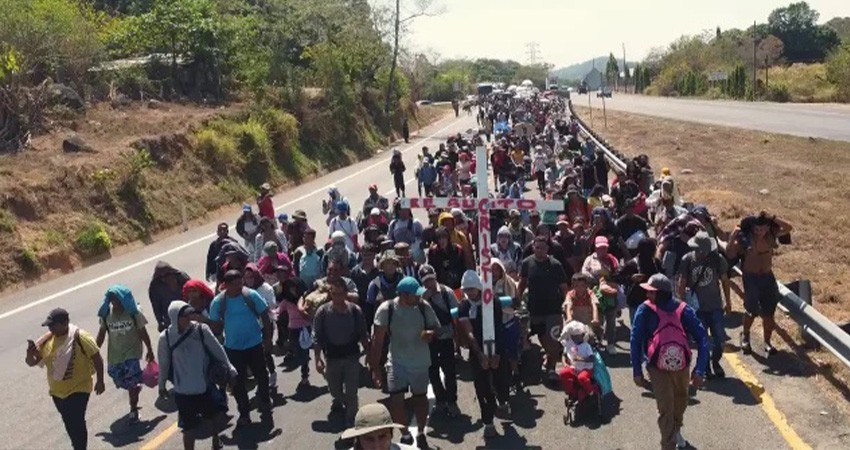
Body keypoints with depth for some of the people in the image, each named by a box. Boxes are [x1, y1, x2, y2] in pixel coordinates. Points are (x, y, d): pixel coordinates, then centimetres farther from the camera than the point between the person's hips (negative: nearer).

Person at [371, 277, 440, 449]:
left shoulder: (424, 307, -14)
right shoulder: (386, 309, -18)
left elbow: (436, 328, -1)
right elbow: (377, 339, -12)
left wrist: (431, 333, -26)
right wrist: (375, 367, -13)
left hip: (420, 362, 2)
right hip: (397, 362, -2)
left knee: (420, 398, 16)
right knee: (395, 400, -10)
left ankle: (421, 434, 36)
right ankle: (405, 434, 14)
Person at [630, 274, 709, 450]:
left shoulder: (683, 310, -15)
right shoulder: (645, 310, -17)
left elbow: (702, 338, -14)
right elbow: (636, 340, -9)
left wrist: (700, 369, -22)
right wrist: (637, 370, -9)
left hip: (682, 366, 3)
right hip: (658, 368, -3)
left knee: (681, 402, 25)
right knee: (666, 409, -12)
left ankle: (676, 431, 55)